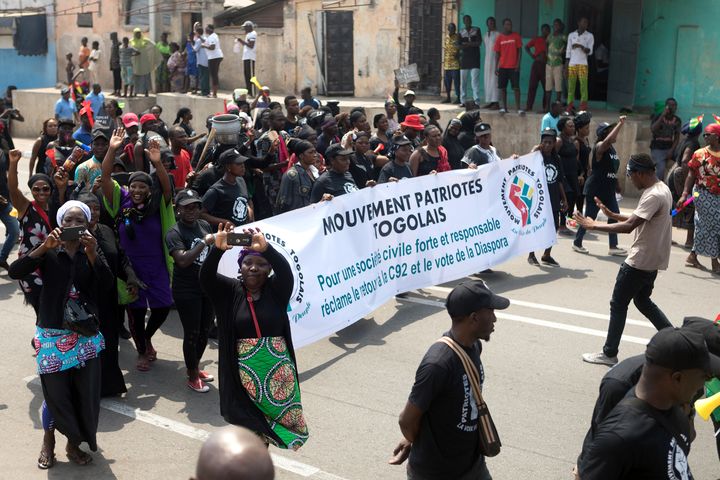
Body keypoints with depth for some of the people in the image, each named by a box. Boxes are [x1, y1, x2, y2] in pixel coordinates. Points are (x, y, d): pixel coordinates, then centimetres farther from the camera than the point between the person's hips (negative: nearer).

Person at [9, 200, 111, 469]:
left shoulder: (92, 253, 4)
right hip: (52, 334, -2)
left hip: (86, 335, 2)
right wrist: (44, 247, -25)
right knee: (55, 391, 4)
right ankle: (49, 441, 27)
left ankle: (74, 443, 23)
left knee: (85, 392, 4)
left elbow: (107, 287, -10)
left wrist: (92, 255, -21)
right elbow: (15, 272, -16)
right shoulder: (48, 252, -1)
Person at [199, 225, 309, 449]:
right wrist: (218, 249, -37)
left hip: (277, 368, 1)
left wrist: (265, 248, -43)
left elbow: (285, 271, -23)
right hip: (245, 370, 0)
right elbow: (206, 277, -17)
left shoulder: (276, 290, -2)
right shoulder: (230, 291, -1)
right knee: (249, 418, 7)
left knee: (278, 412, 11)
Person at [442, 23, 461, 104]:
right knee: (447, 80, 8)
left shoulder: (457, 37, -2)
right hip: (447, 63, 6)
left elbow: (460, 48, -3)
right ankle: (448, 97, 17)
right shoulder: (446, 38, 15)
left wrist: (457, 54, -22)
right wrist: (443, 61, 16)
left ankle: (458, 97, -4)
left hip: (455, 63, -6)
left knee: (456, 80, -7)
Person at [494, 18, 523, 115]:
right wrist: (496, 66, 1)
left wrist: (518, 63, -8)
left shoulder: (516, 36, 1)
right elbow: (497, 53, 7)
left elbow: (520, 50, 1)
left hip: (514, 66, -2)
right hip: (502, 67, 2)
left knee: (516, 87, -6)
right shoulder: (500, 38, 4)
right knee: (502, 87, 4)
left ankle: (518, 108, -5)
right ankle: (504, 107, 12)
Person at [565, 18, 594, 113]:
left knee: (583, 86, -9)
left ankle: (583, 110, -11)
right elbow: (568, 52, 12)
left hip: (583, 64, -2)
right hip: (572, 64, 2)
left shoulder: (590, 36, 7)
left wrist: (581, 46, -19)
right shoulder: (571, 35, 12)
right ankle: (570, 109, 1)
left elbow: (590, 52, -1)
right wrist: (566, 68, 7)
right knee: (571, 87, -1)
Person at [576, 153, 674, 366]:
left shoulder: (654, 196, -24)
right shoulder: (662, 189, 9)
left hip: (640, 261, -10)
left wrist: (594, 226, -25)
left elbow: (629, 226, -31)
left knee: (618, 304, 1)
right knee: (642, 301, 23)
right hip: (652, 260, 10)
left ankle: (609, 354, 10)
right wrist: (612, 215, 8)